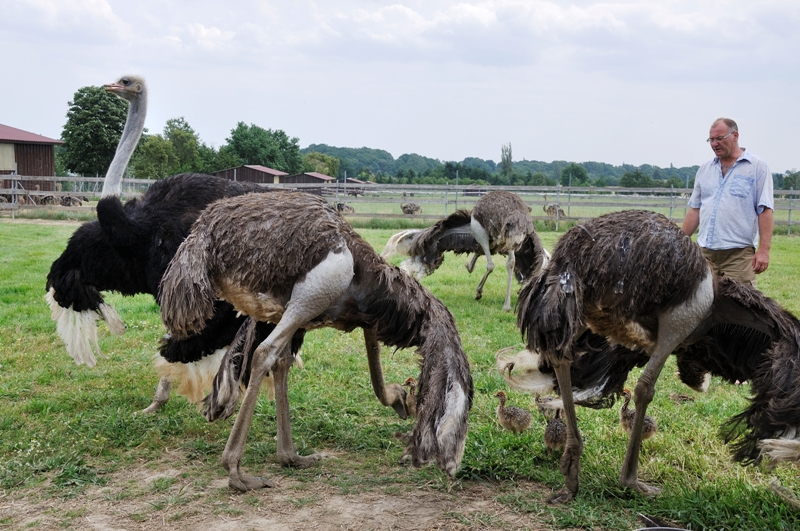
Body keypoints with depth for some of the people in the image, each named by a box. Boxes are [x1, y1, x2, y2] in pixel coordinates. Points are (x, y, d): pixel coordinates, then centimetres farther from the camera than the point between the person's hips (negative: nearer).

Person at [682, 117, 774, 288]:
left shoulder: (757, 167, 1)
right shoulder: (705, 169, 15)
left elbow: (765, 210, -5)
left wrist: (764, 250, -12)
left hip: (739, 254, -4)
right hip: (705, 253, 4)